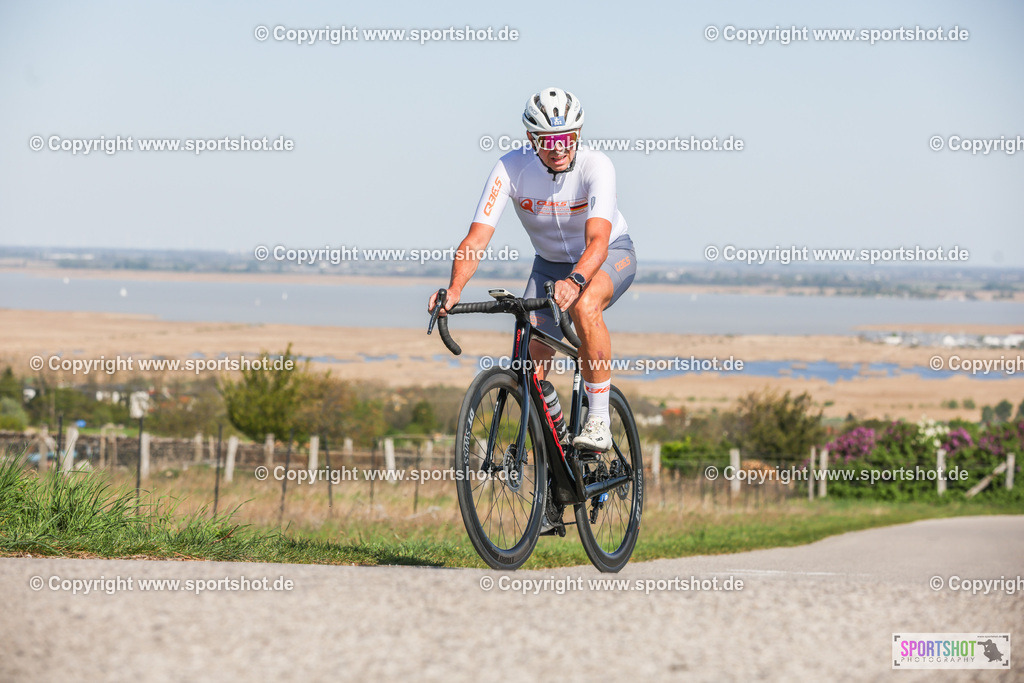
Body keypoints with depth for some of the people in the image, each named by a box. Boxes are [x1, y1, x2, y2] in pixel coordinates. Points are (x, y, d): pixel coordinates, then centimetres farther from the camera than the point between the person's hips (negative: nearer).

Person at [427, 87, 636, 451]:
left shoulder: (595, 166, -31)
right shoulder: (512, 168, -24)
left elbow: (597, 241, -43)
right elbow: (477, 238, -31)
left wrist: (575, 281, -63)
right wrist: (454, 289, -48)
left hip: (610, 256, -3)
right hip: (550, 261, 3)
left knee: (585, 306, -38)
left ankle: (599, 421, -27)